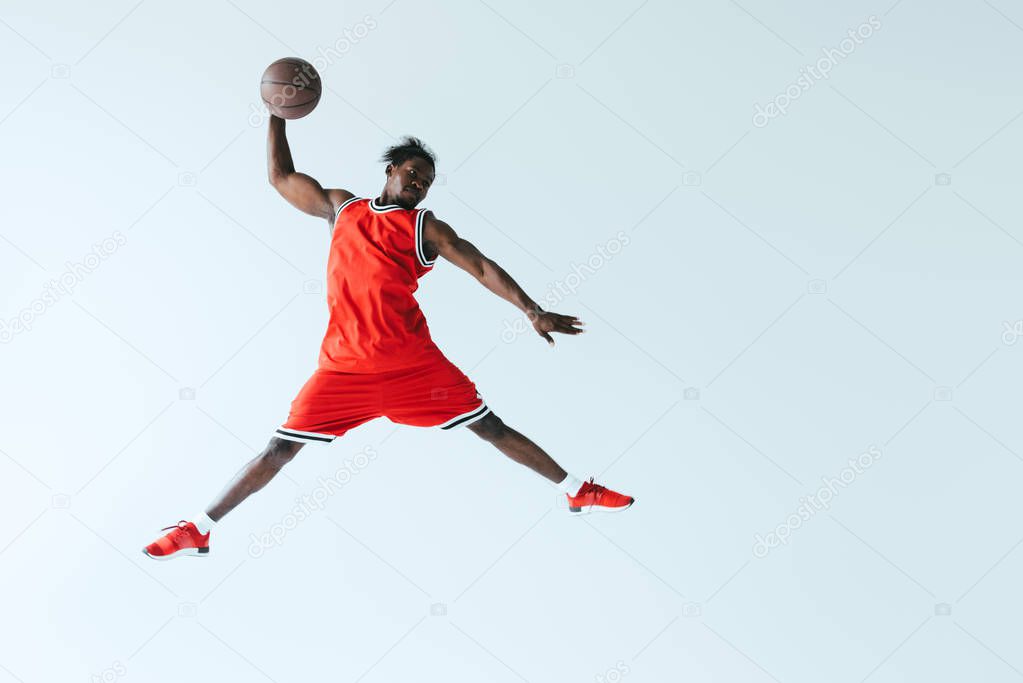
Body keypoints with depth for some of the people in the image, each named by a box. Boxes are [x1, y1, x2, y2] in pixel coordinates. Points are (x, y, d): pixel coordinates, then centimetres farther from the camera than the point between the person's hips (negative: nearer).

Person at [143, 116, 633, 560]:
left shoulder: (425, 227, 6)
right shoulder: (340, 207, 15)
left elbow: (481, 267, -1)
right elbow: (281, 177, 24)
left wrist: (532, 311, -12)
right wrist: (277, 114, 20)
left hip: (414, 363, -1)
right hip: (343, 364, 1)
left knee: (492, 428, 1)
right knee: (280, 450, -1)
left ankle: (576, 492, 15)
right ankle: (198, 530, 12)